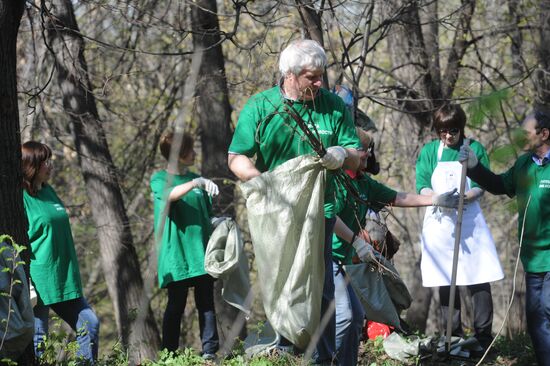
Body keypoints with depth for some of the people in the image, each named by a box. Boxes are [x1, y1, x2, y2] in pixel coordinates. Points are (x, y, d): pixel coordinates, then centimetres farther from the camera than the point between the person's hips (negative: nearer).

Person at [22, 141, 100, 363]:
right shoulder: (20, 197, -11)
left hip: (64, 282, 8)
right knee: (37, 340, -3)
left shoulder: (48, 192, 13)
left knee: (89, 325, 5)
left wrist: (72, 276, 24)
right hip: (38, 284, -8)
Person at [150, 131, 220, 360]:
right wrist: (196, 183, -35)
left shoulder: (196, 179, 16)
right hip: (176, 254, -4)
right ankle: (169, 355, 2)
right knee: (176, 305, -3)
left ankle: (210, 350, -1)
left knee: (206, 302, 0)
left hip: (202, 252, 4)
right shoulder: (159, 179, 1)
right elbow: (169, 195, -23)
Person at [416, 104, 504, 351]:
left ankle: (483, 336, -3)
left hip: (469, 220, -1)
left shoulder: (474, 149, 3)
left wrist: (465, 197, -22)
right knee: (446, 282, 3)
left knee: (479, 280, -7)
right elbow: (421, 186, 0)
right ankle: (453, 337, 10)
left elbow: (482, 185, -2)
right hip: (440, 222, 1)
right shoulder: (429, 151, 7)